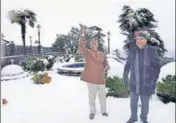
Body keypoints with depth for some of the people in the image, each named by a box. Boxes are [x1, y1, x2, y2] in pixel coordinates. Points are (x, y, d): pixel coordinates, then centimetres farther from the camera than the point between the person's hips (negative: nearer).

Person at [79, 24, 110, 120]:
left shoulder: (102, 54, 5)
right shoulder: (87, 53, -5)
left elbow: (106, 64, 12)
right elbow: (81, 46, -22)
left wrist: (106, 68, -13)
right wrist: (83, 33, -32)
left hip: (101, 79, 3)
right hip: (91, 79, -2)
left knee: (103, 96, 14)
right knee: (92, 96, 10)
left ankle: (104, 111, 34)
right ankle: (92, 112, 31)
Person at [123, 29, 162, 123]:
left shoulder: (152, 50, -11)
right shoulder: (132, 51, -2)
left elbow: (157, 66, -8)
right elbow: (127, 65, 7)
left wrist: (153, 81, -15)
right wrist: (125, 77, 5)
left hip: (146, 84, -2)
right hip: (134, 84, 3)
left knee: (145, 103, 16)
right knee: (133, 102, 17)